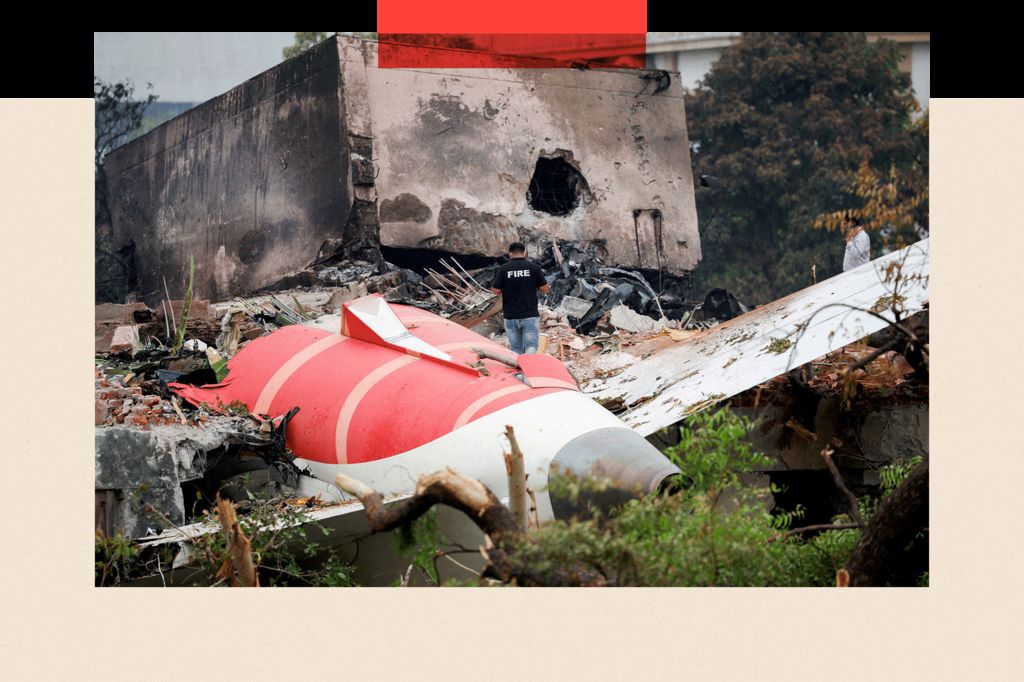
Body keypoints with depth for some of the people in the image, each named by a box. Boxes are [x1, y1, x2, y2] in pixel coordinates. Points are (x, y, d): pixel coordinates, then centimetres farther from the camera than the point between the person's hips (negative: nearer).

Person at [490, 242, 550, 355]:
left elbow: (495, 291, -1)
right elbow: (544, 289, -1)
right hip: (530, 315, -1)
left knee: (515, 349, 11)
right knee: (531, 347, -4)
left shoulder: (503, 269, -3)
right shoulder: (534, 267, -4)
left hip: (510, 316, 1)